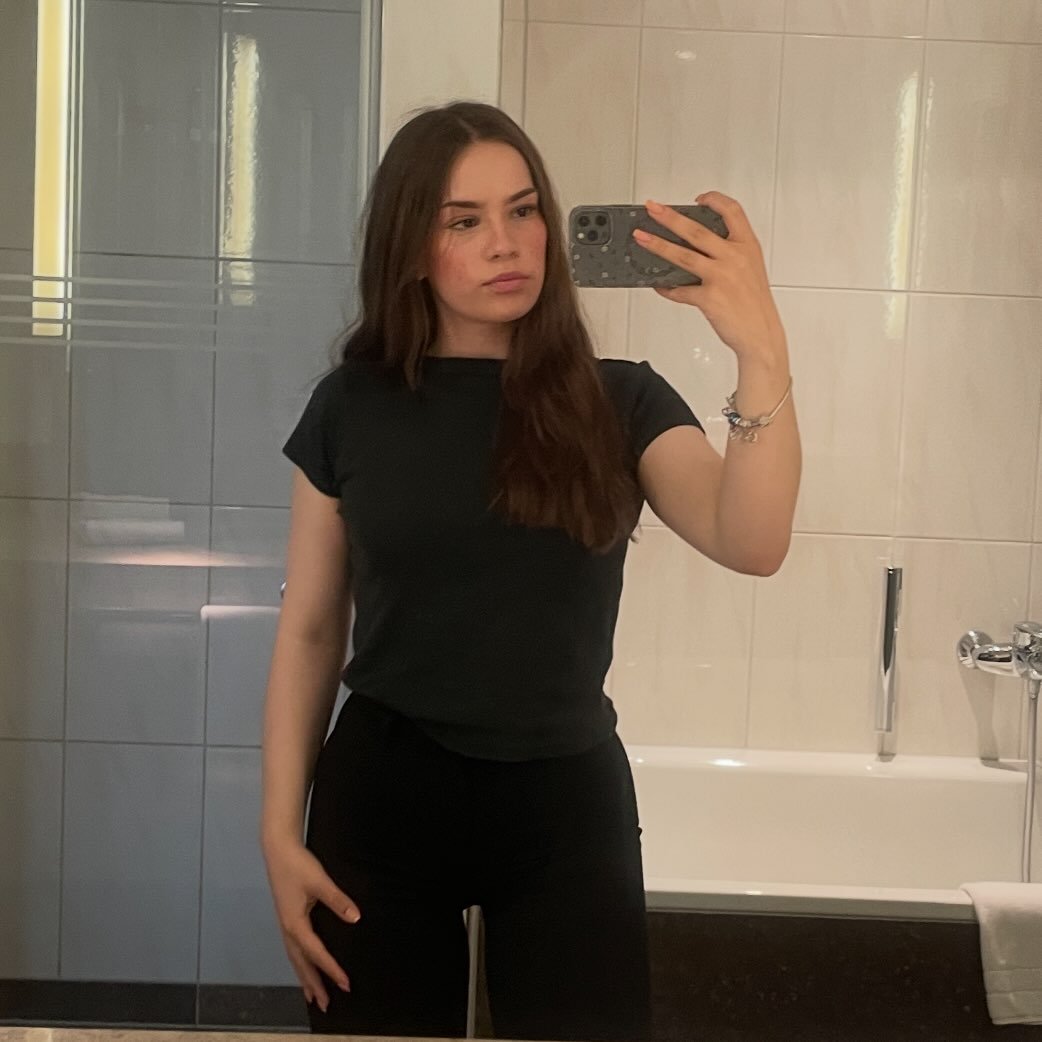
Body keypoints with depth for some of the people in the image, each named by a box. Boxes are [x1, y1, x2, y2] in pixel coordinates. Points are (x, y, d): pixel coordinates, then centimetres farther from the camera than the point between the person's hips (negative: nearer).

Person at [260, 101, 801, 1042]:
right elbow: (309, 633, 3)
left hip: (567, 800, 0)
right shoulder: (353, 405, 0)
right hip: (382, 795, 1)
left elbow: (753, 543, -18)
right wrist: (281, 832, -1)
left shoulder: (619, 402, -1)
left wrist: (761, 353, -31)